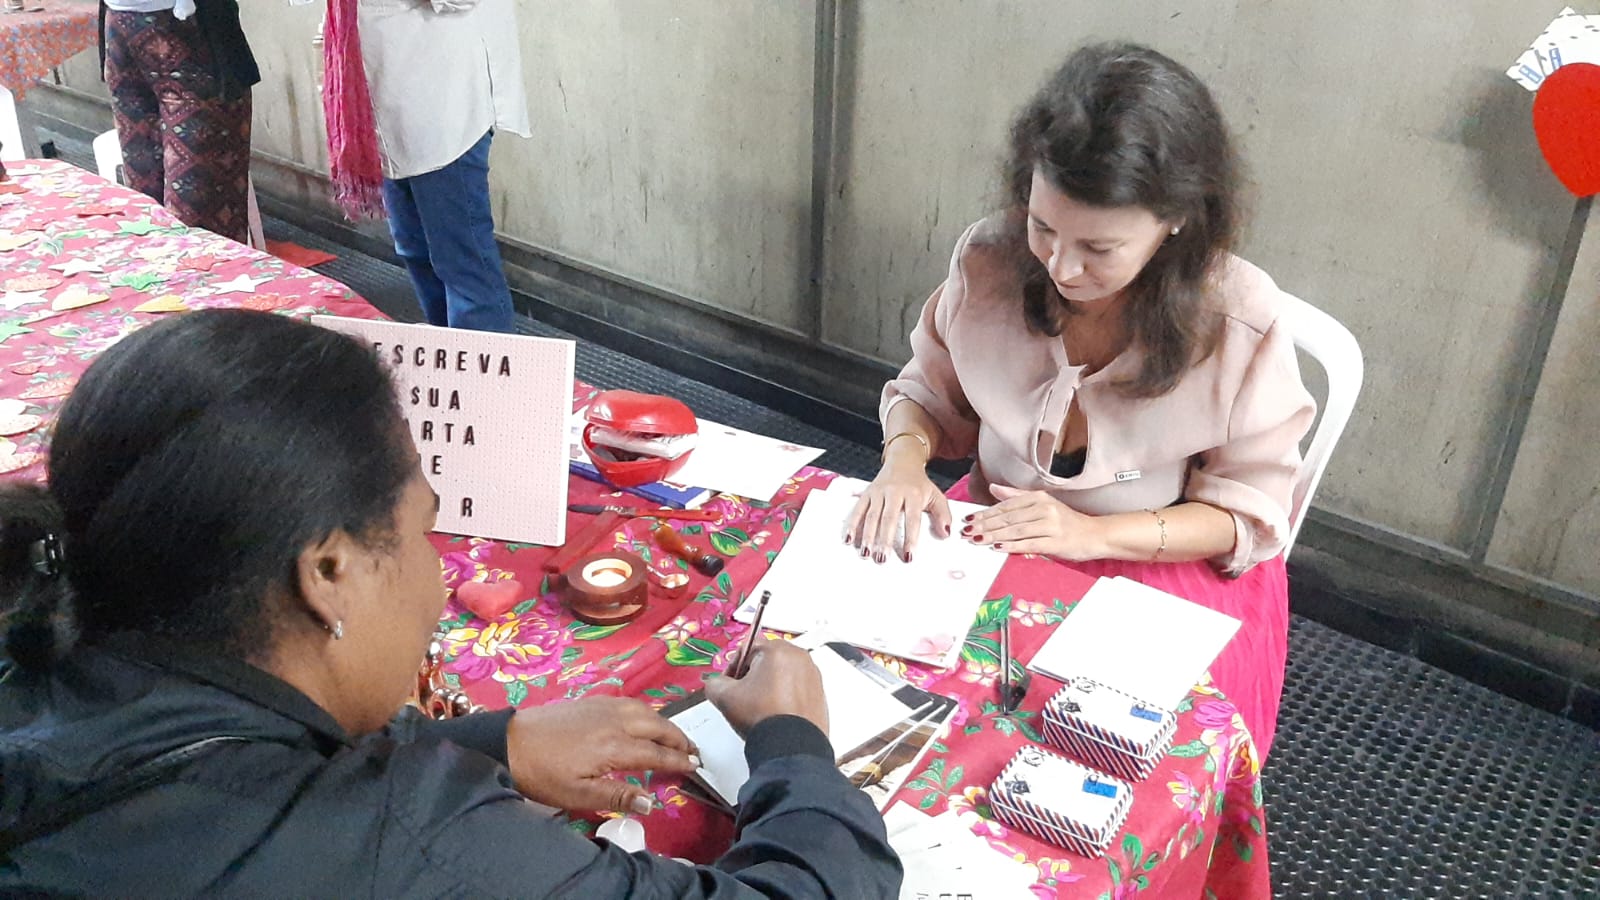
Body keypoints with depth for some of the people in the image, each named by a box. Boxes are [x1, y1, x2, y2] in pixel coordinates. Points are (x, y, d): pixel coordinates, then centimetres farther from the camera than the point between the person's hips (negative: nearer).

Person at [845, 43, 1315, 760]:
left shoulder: (1240, 320, -18)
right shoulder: (989, 260, -11)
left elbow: (1249, 510, -7)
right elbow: (928, 393, 7)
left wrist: (1094, 534, -22)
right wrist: (904, 458, -16)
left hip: (1172, 569, -2)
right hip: (993, 536, 3)